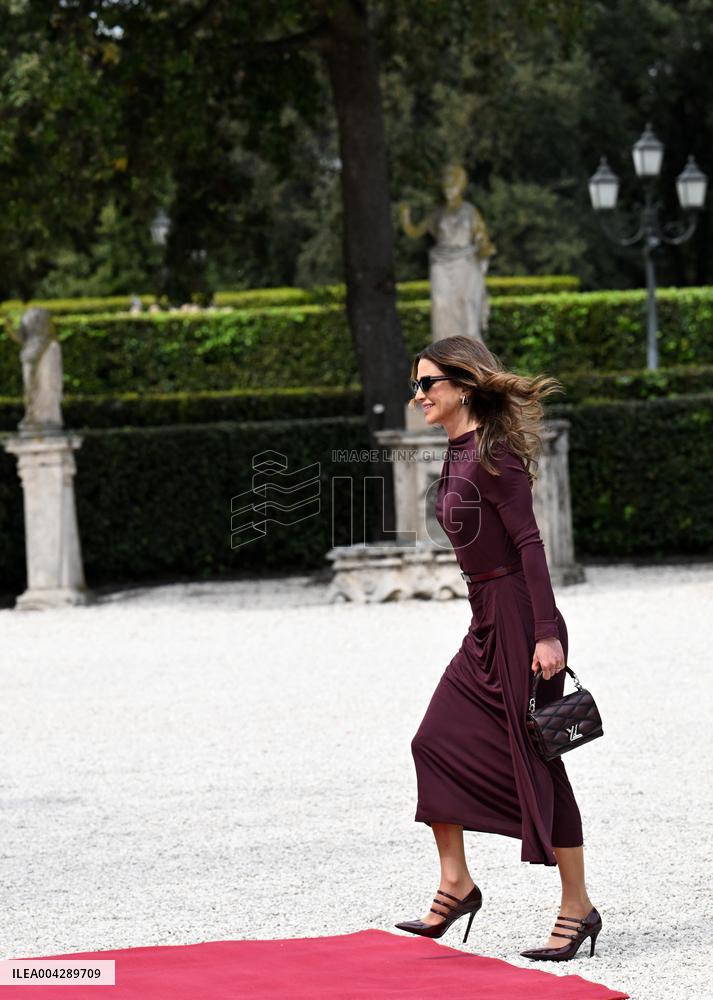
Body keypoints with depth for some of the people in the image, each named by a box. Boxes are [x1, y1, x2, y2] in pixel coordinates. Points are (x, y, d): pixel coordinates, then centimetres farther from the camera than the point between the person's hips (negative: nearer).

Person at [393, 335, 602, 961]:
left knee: (536, 762, -4)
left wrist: (547, 633, -23)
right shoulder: (459, 453, 13)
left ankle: (578, 907, 4)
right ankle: (456, 886, 13)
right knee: (436, 744, 5)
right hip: (487, 626, 9)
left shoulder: (493, 453, -14)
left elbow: (529, 542, -18)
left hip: (520, 617, -9)